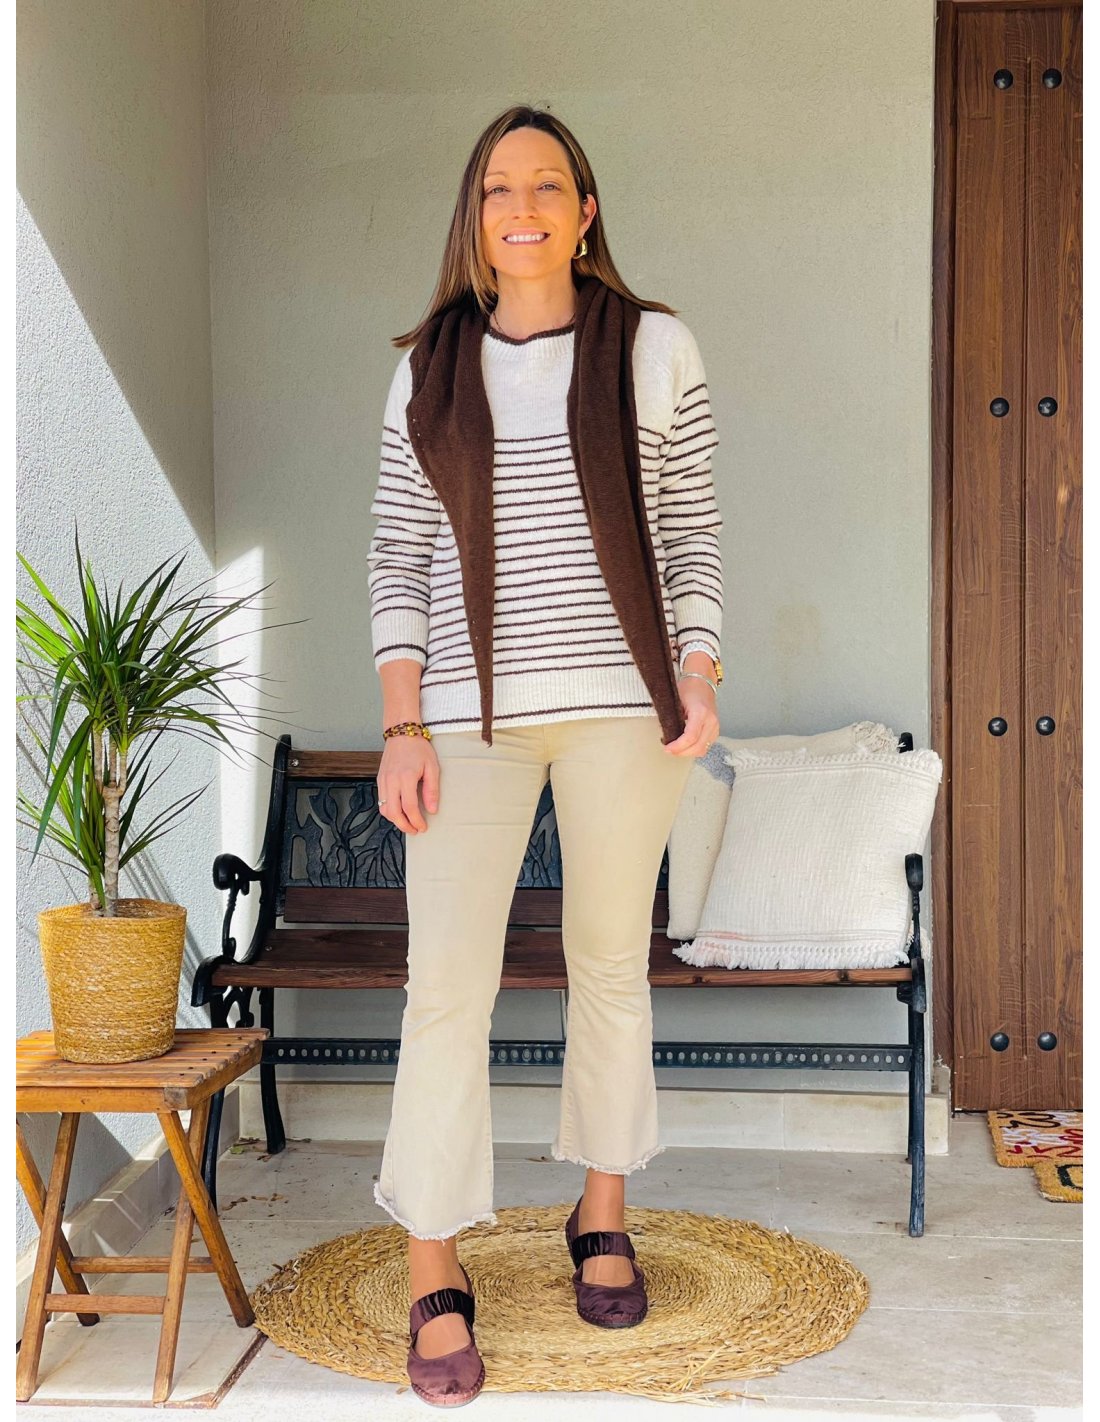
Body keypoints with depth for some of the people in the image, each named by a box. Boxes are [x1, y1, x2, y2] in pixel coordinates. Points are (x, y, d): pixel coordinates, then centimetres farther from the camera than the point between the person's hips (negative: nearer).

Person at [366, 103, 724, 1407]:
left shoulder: (653, 348, 4)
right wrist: (403, 725, -3)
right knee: (446, 982, -7)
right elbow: (398, 557, 6)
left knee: (611, 959, 10)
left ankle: (602, 1216, 27)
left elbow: (692, 531, 5)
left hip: (620, 697, 0)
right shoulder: (429, 370, 7)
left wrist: (698, 676, -7)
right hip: (472, 708, 1)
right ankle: (434, 1273, 3)